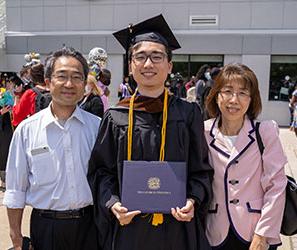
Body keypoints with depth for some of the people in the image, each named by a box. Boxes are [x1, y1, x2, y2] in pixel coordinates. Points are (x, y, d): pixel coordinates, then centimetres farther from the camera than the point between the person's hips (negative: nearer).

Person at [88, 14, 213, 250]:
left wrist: (193, 200, -14)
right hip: (128, 224, 0)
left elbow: (201, 170, 2)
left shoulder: (188, 113, -2)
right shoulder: (116, 117, -2)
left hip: (177, 224, 0)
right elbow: (101, 170, 2)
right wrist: (113, 204, -13)